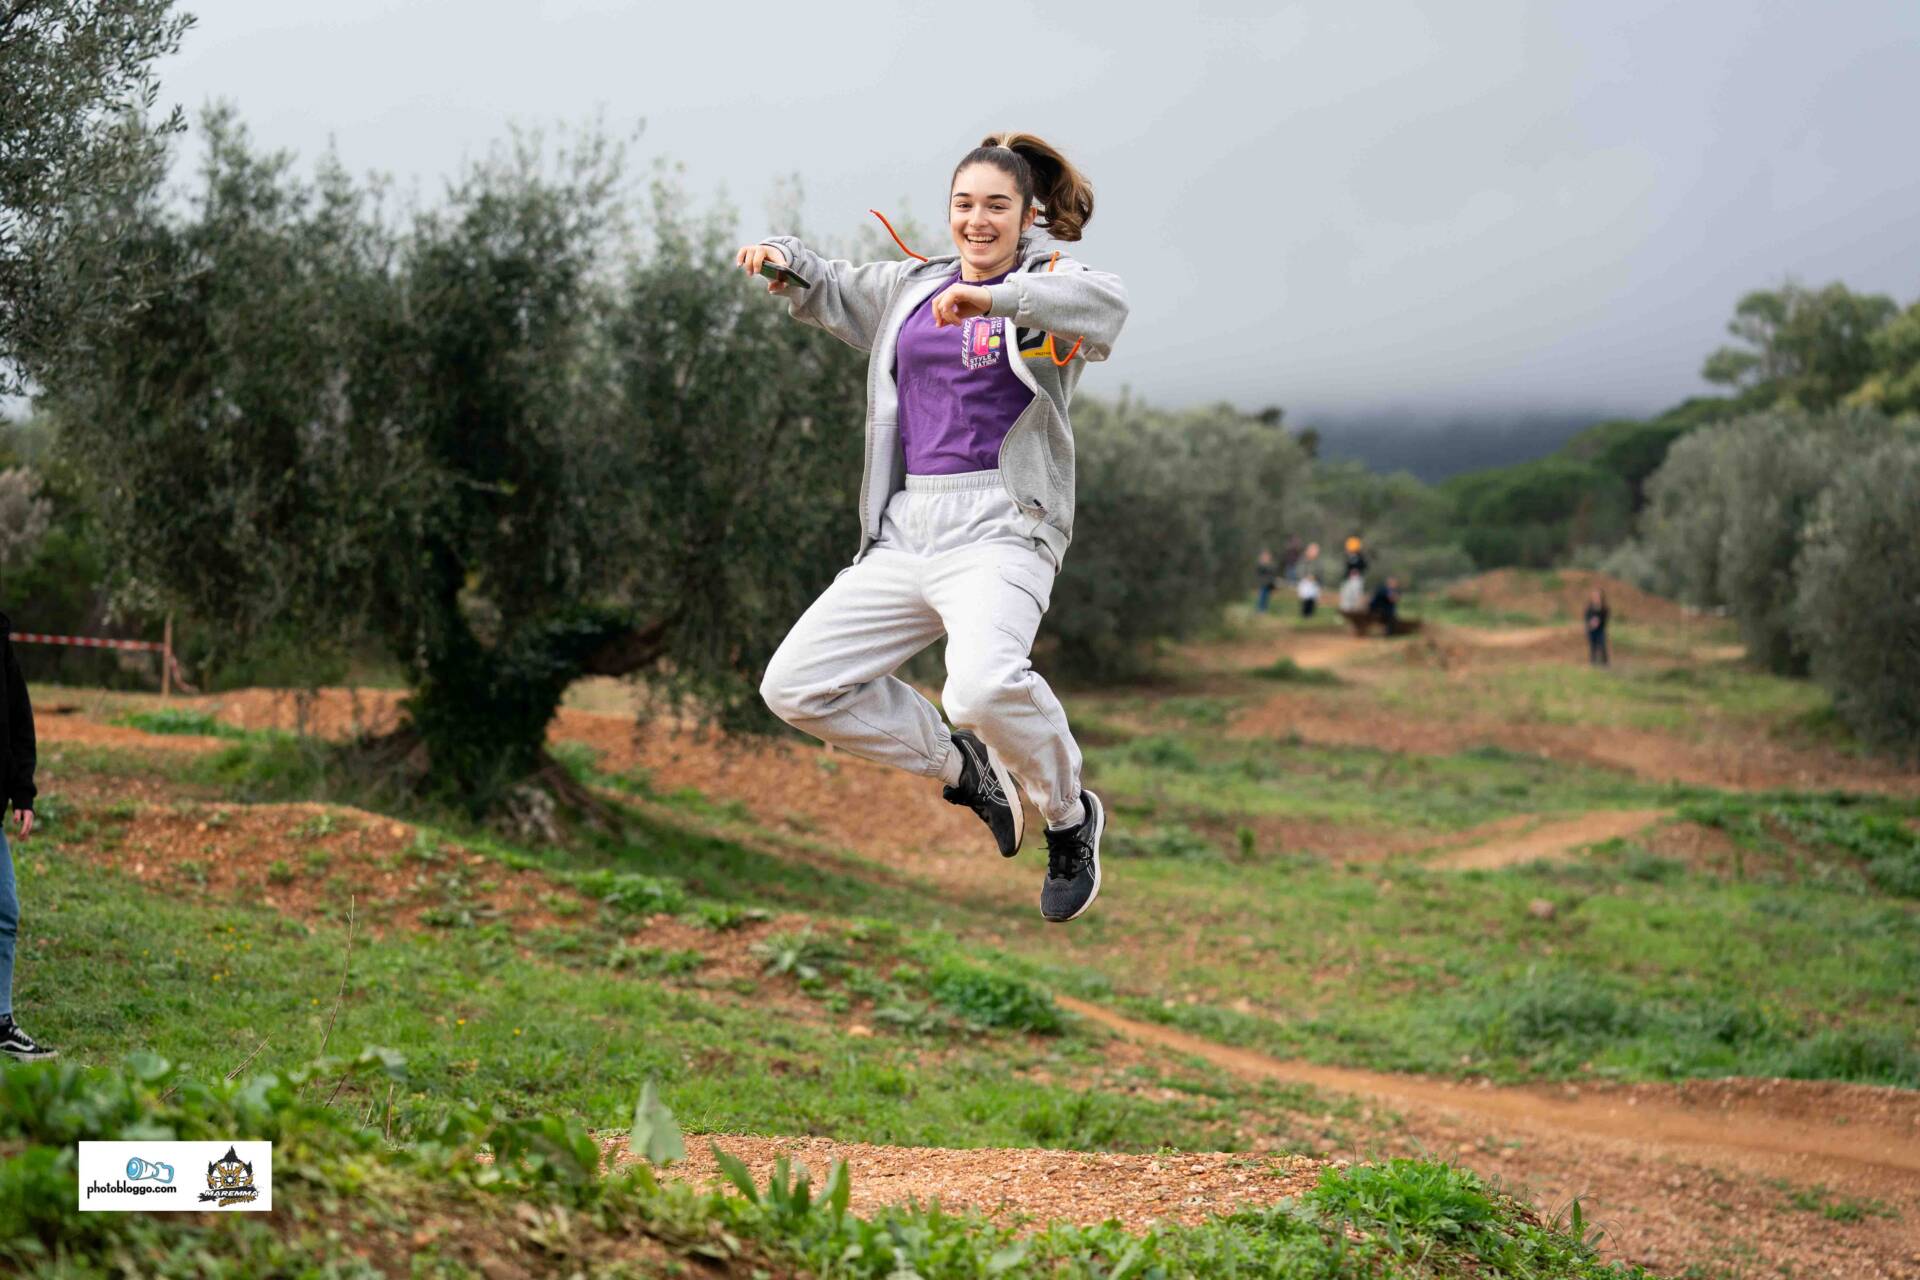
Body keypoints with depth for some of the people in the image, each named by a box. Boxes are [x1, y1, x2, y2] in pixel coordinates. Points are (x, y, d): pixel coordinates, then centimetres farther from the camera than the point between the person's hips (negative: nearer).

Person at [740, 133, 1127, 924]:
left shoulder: (1048, 285, 0)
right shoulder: (910, 288, 18)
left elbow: (1107, 304, -22)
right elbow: (825, 291, 31)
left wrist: (991, 297, -36)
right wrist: (782, 259, 7)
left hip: (1000, 530, -7)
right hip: (904, 531, 7)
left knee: (984, 684, -34)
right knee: (794, 687, 0)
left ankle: (1070, 820, -4)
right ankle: (959, 766, 20)